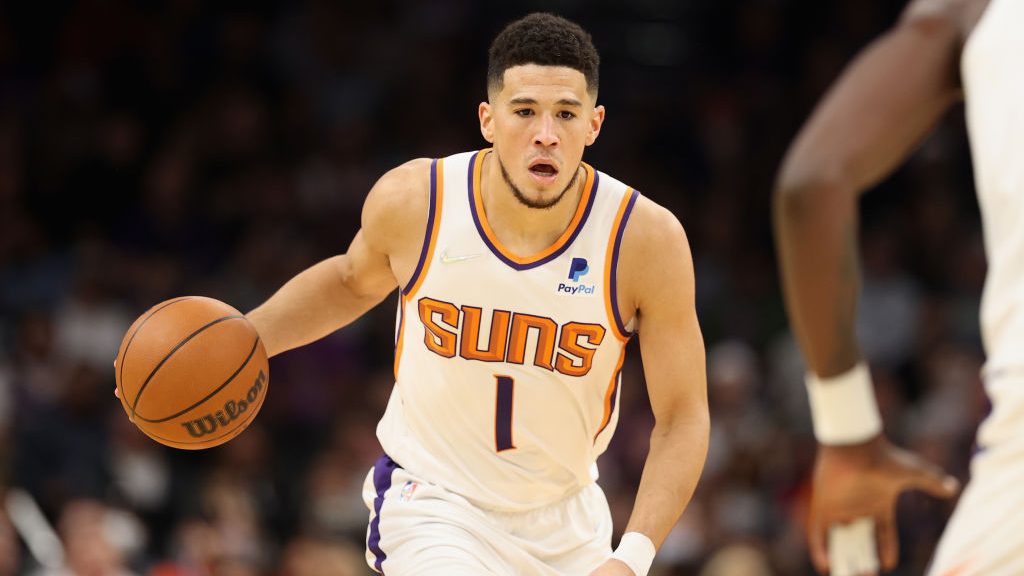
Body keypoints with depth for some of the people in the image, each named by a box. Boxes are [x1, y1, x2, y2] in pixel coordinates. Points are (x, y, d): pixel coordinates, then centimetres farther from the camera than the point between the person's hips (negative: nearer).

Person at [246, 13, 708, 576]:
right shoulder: (413, 201, -16)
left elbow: (682, 418, -13)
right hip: (432, 503, -2)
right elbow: (352, 281, 10)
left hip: (565, 517, 2)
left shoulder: (647, 238, -18)